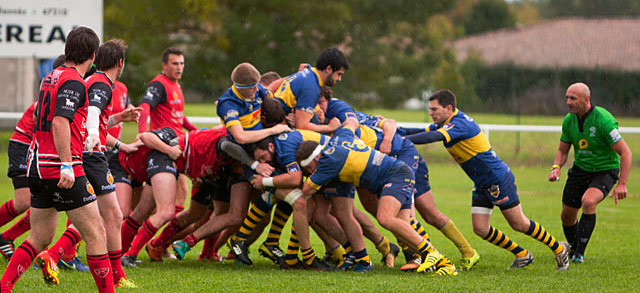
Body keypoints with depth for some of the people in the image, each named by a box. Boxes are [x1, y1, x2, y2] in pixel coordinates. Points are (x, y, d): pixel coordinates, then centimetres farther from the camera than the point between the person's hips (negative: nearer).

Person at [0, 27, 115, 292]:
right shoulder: (74, 83, -12)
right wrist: (67, 166, -29)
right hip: (60, 168, -9)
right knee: (96, 234, -2)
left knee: (39, 238, 14)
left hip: (38, 168, 9)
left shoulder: (50, 78, 15)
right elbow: (60, 123, -24)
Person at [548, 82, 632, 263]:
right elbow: (562, 150, 9)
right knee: (567, 215, 8)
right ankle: (572, 250, 37)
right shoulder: (569, 121, -5)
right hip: (580, 170, 6)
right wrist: (556, 168, -13)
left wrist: (622, 184, -26)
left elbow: (625, 152, -21)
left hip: (605, 171, -6)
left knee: (588, 201, -33)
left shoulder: (604, 120, -24)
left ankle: (580, 253, -25)